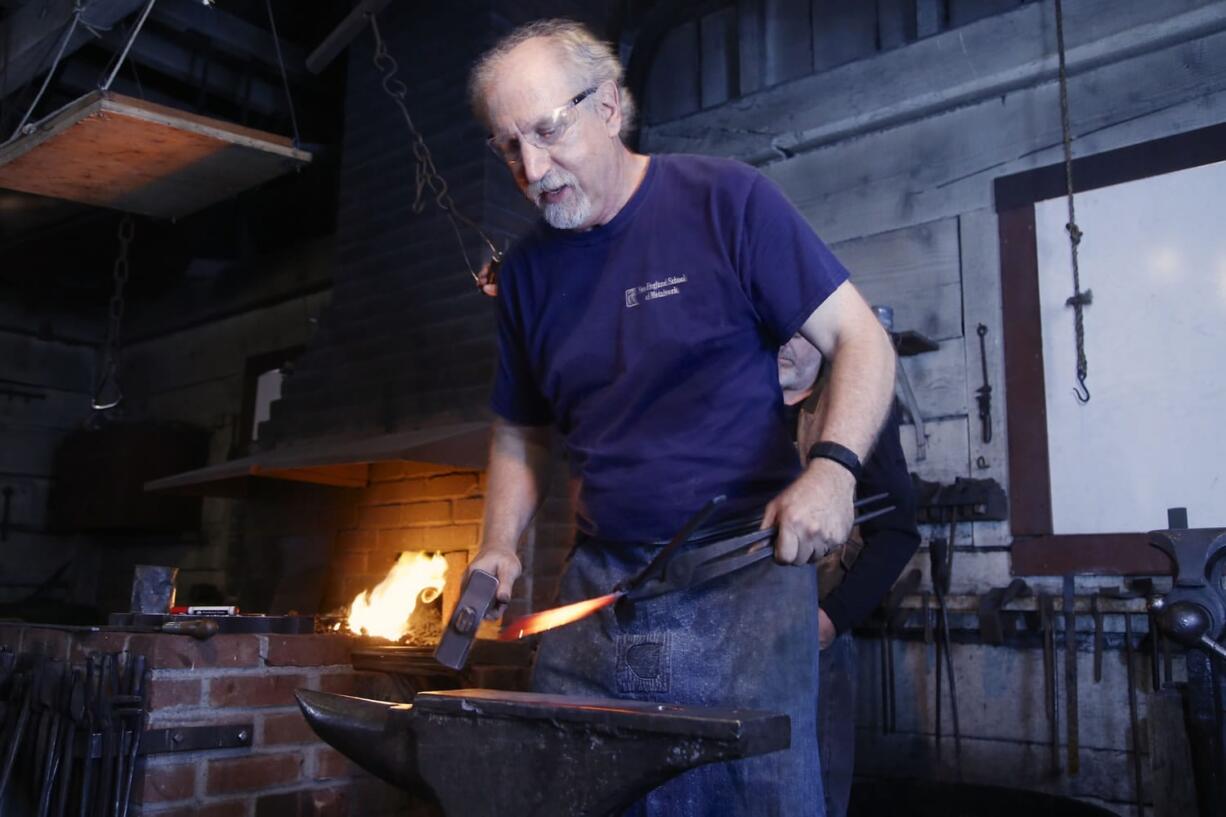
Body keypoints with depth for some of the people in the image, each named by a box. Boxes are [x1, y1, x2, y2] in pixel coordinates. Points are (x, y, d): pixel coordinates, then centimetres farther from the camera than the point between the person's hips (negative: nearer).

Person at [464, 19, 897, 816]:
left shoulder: (727, 201, -6)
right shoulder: (526, 271, 9)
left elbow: (863, 339, -7)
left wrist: (833, 466, -24)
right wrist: (500, 544, 1)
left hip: (742, 580, -4)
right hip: (598, 590, 5)